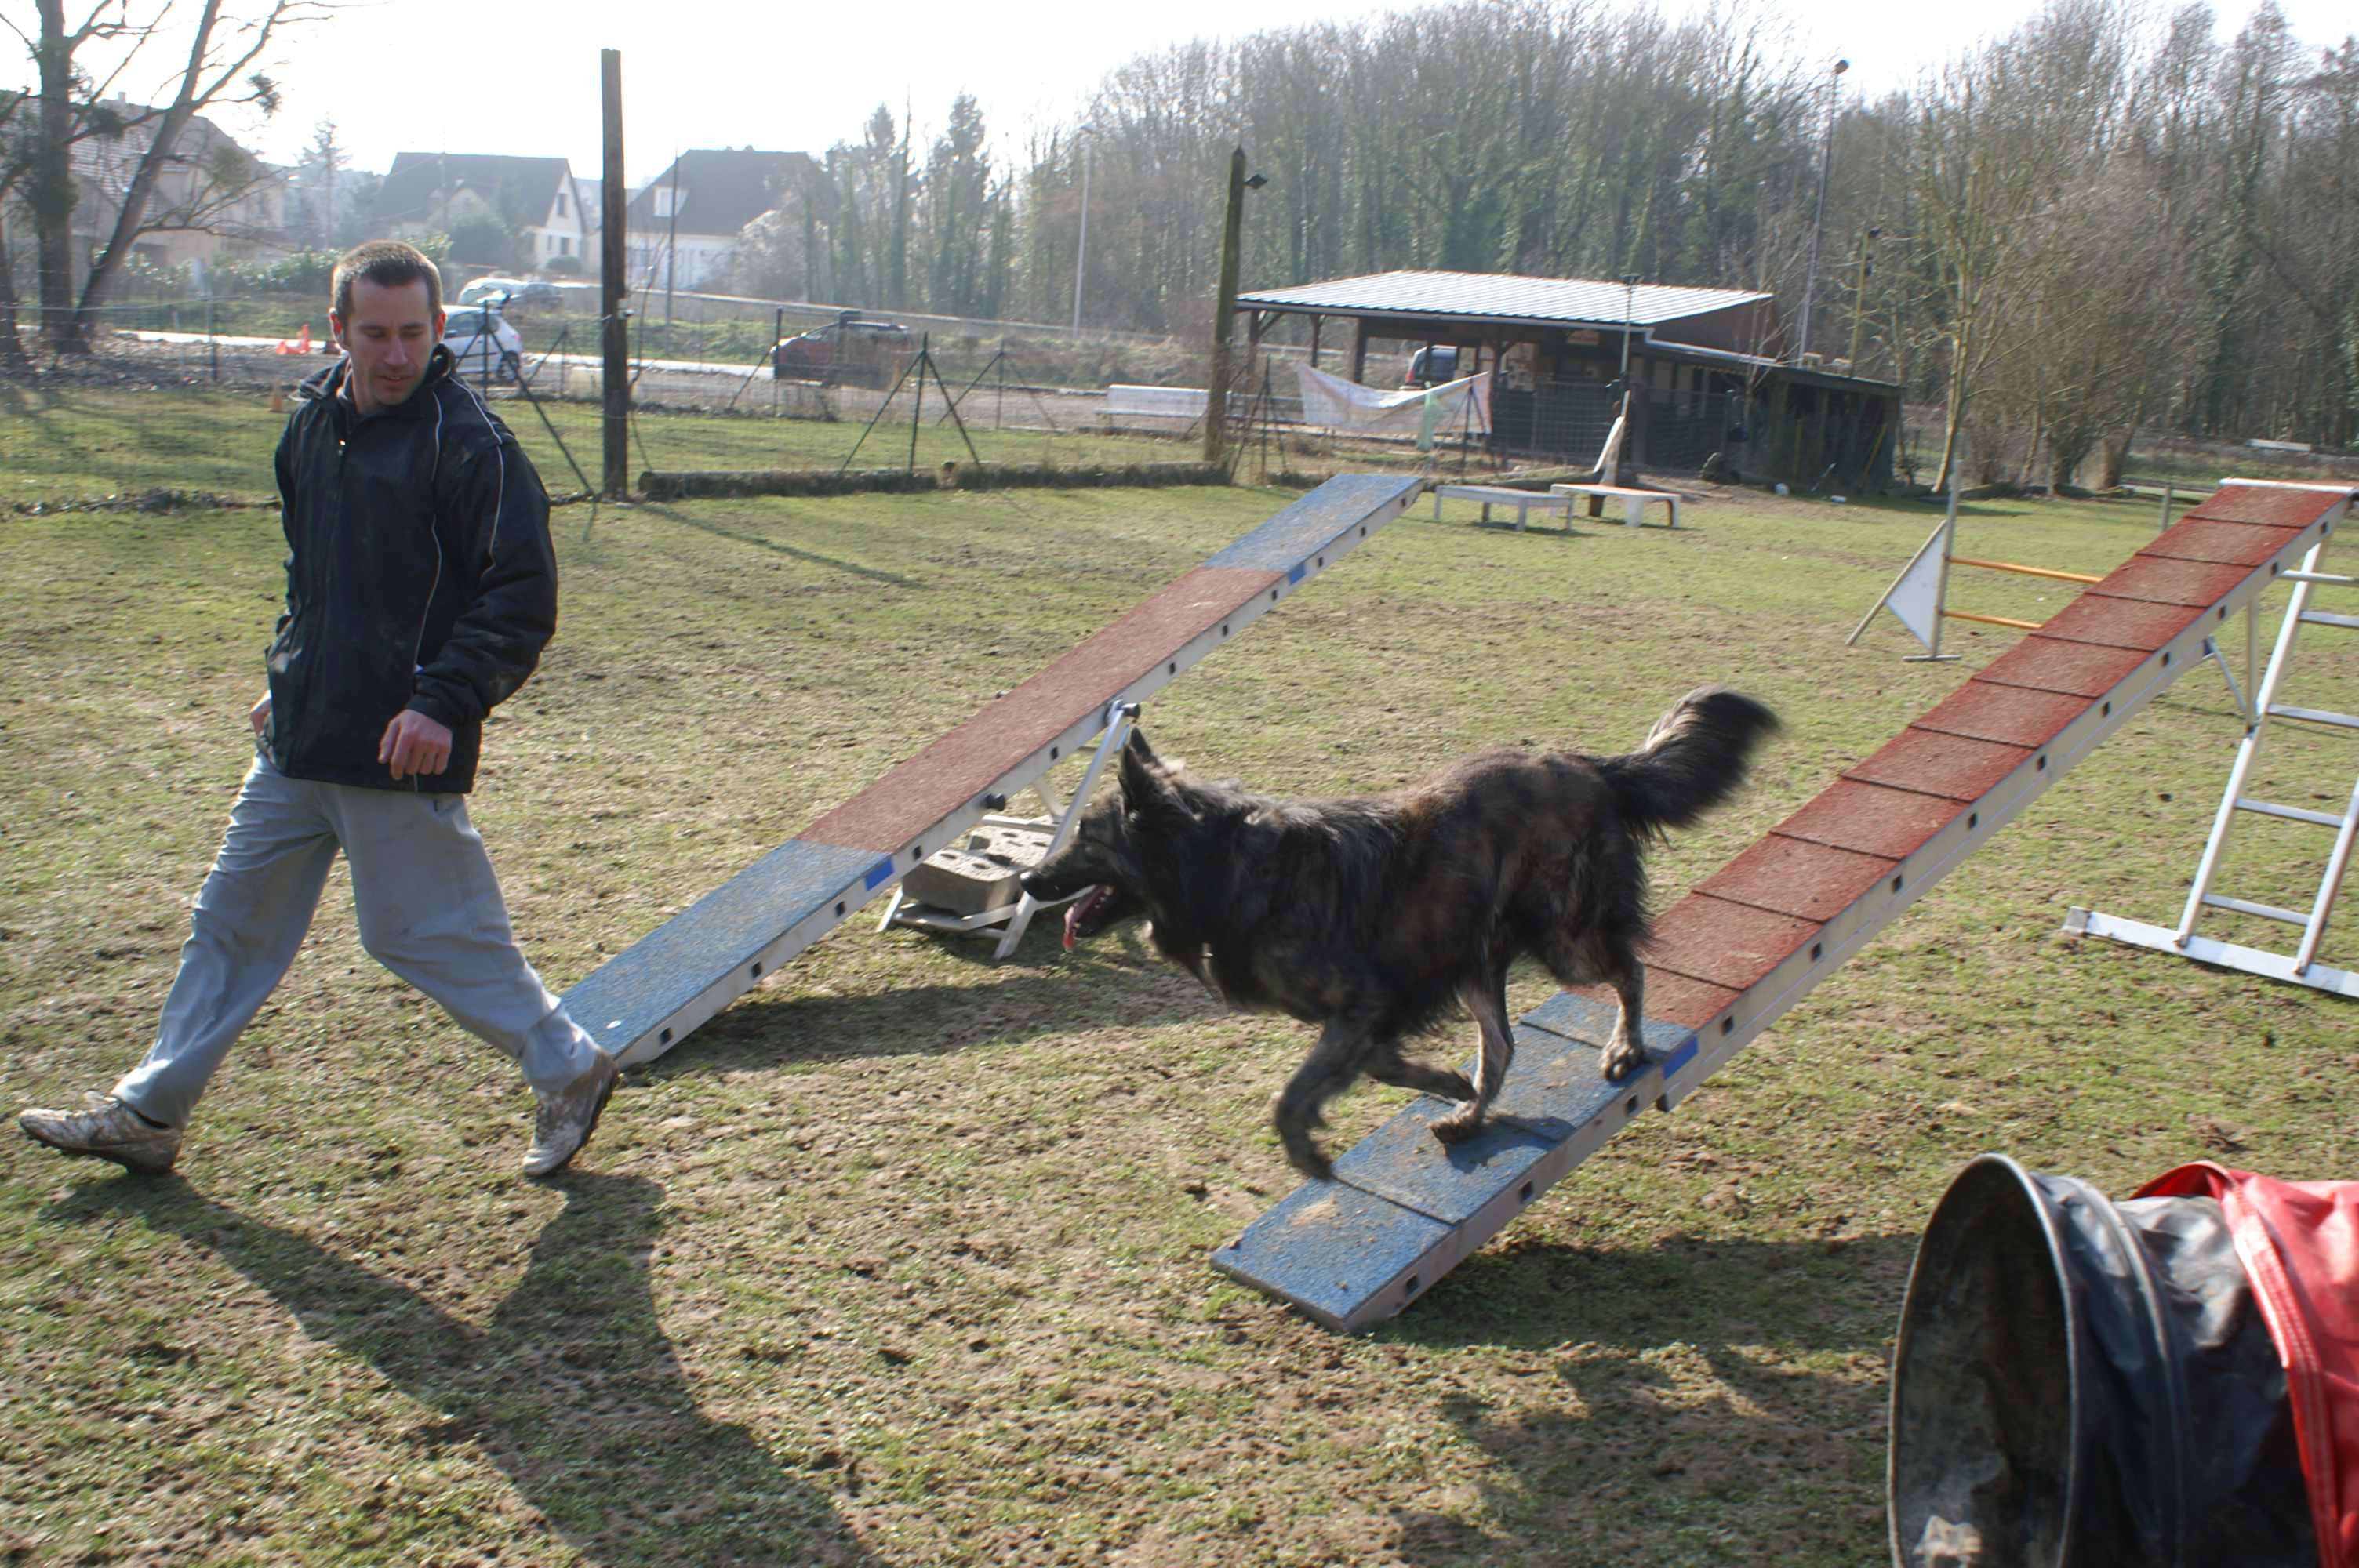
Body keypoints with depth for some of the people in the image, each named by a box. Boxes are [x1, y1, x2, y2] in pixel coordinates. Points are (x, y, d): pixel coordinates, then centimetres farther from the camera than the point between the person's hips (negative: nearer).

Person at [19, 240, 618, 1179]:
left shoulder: (469, 445, -14)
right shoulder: (314, 423, 10)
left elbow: (524, 598, -17)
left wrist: (445, 701, -24)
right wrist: (290, 673, 19)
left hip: (401, 748, -8)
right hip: (298, 744, 8)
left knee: (424, 933, 0)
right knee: (234, 916, 15)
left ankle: (569, 1071, 18)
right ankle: (148, 1113, 29)